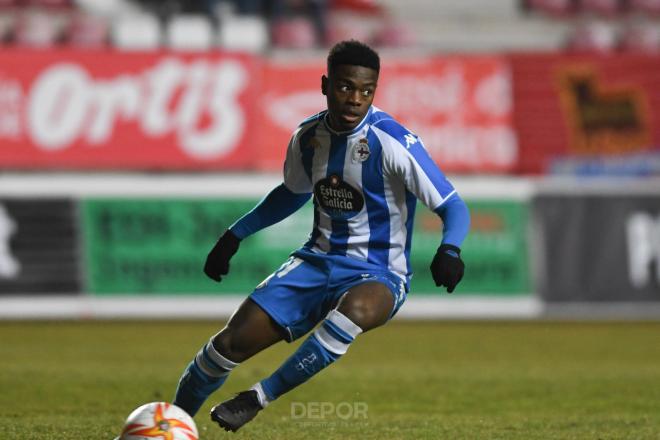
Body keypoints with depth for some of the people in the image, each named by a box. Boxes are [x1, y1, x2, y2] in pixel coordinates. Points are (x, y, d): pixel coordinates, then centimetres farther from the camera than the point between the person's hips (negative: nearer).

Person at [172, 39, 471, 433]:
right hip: (318, 262, 5)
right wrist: (235, 235, 19)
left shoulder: (393, 143, -17)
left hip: (378, 275, -5)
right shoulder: (308, 136, 0)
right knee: (233, 342, -7)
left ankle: (260, 397, -27)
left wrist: (449, 250, -35)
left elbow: (453, 206, -15)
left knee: (356, 307, -42)